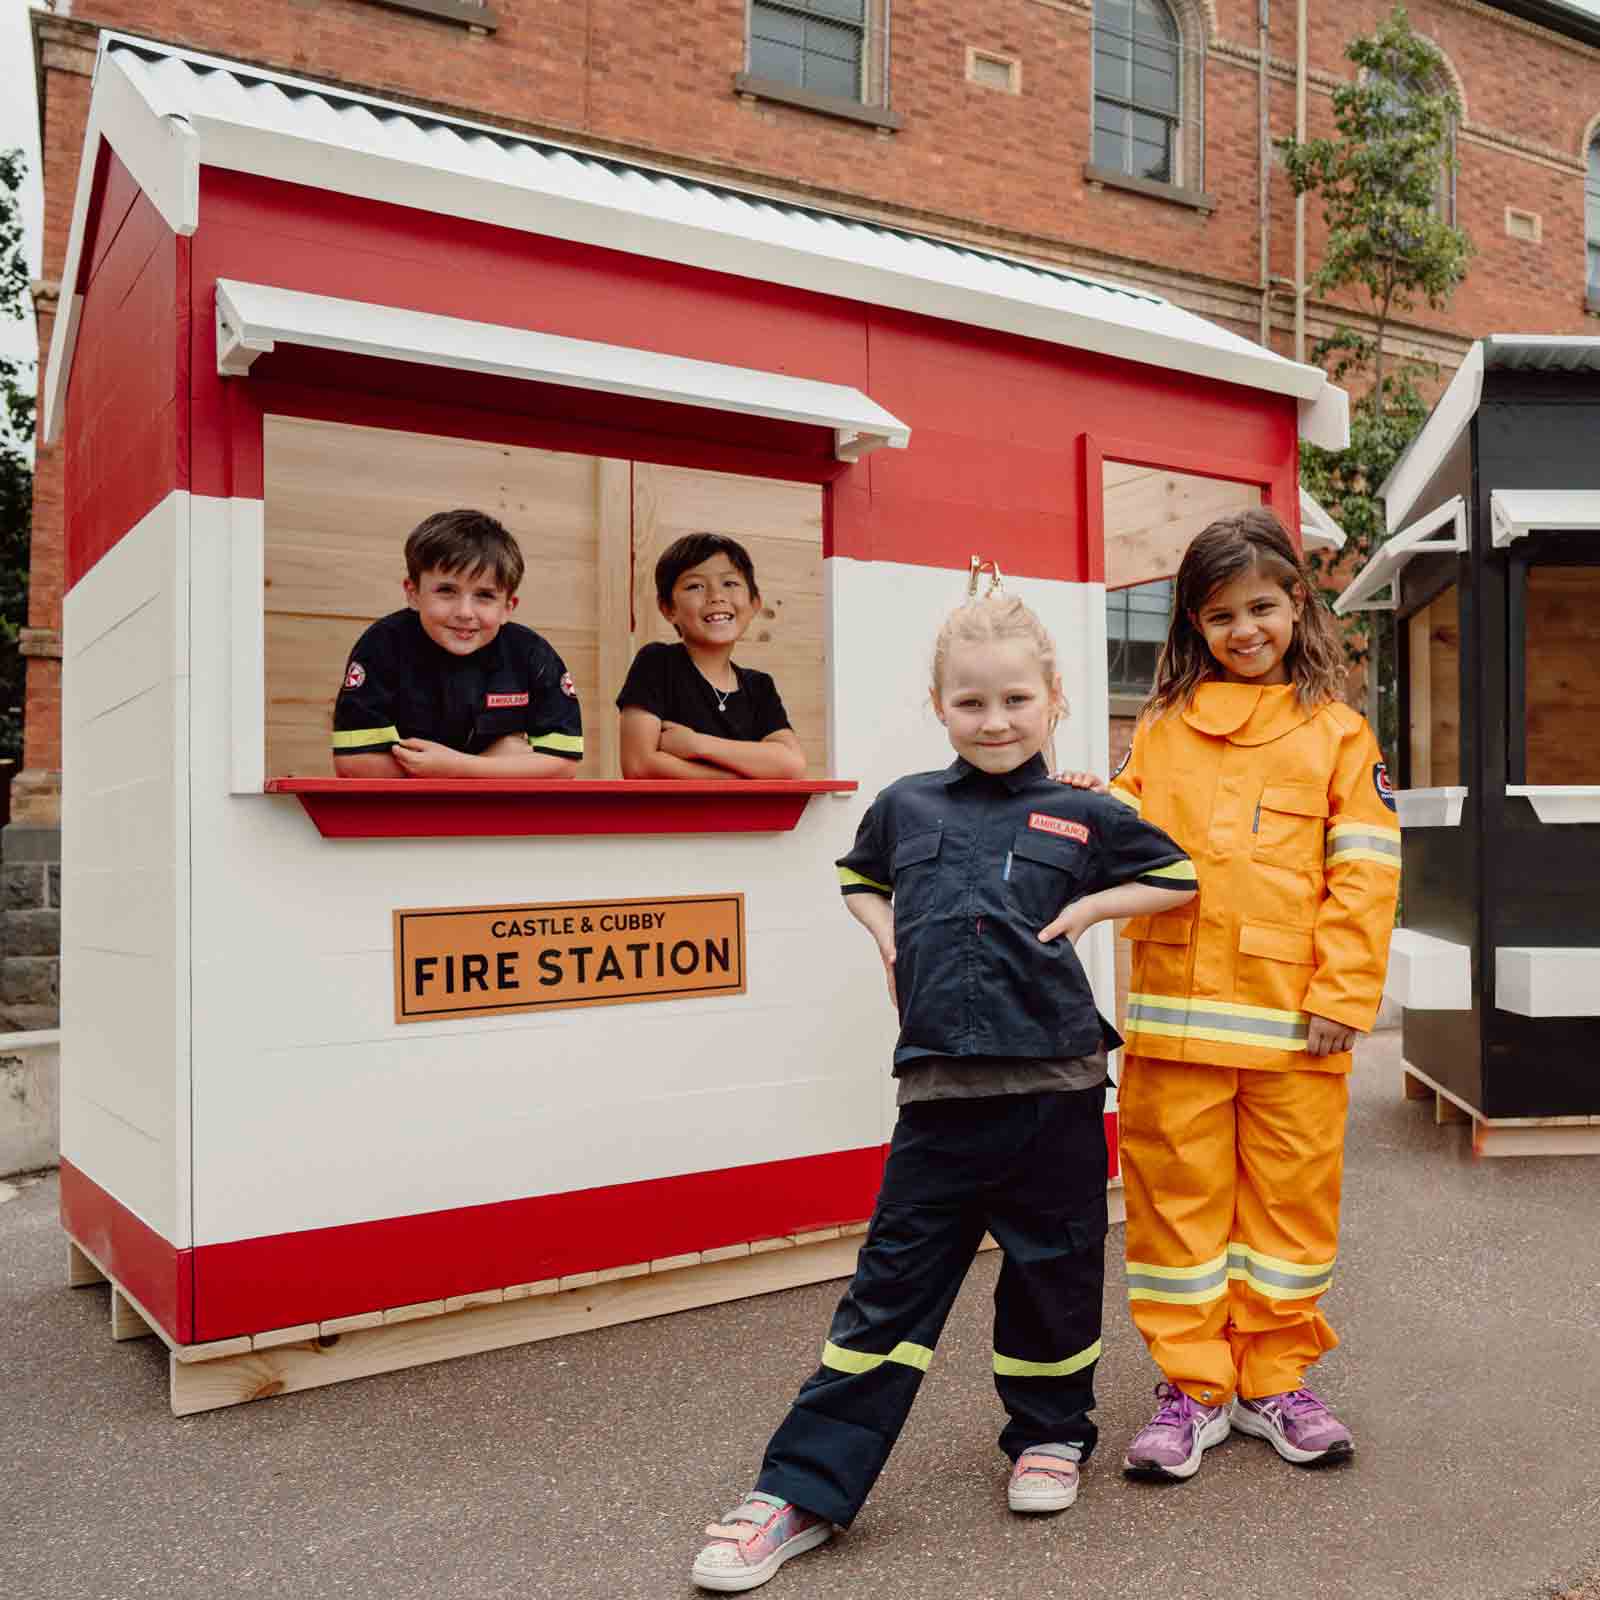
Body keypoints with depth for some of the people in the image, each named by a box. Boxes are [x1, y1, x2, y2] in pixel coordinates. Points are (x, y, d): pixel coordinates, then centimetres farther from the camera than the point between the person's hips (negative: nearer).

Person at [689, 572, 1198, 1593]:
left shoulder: (1084, 818, 5)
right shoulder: (905, 806, 10)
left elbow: (1180, 879, 15)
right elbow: (859, 878, 28)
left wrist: (1084, 908, 2)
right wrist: (890, 938, 9)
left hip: (1054, 1084, -1)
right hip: (939, 1087, 1)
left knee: (1053, 1271, 12)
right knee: (891, 1287, 3)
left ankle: (1051, 1432, 38)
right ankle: (803, 1491, 10)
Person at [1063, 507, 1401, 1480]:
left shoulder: (1335, 730, 6)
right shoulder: (1161, 726, 12)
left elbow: (1363, 871, 0)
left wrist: (1341, 995, -8)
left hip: (1292, 1018, -1)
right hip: (1175, 1010, 1)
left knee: (1291, 1196, 9)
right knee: (1177, 1196, 6)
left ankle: (1273, 1381, 26)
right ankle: (1192, 1388, 20)